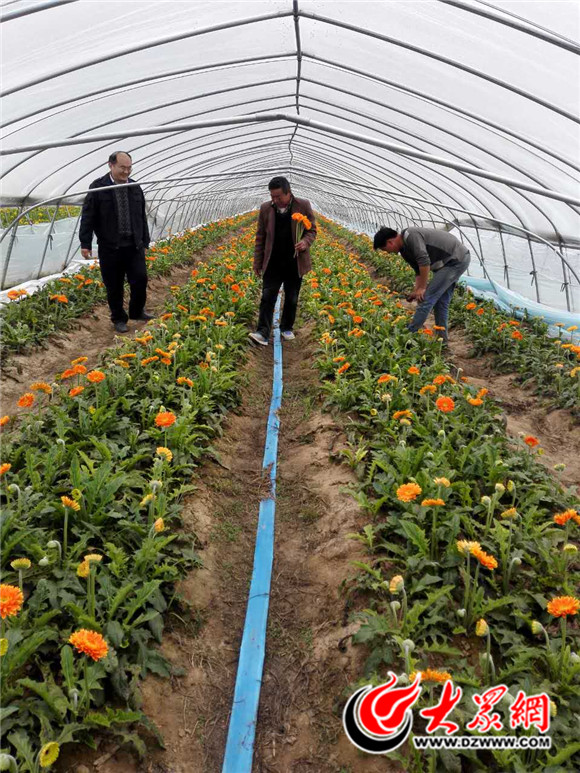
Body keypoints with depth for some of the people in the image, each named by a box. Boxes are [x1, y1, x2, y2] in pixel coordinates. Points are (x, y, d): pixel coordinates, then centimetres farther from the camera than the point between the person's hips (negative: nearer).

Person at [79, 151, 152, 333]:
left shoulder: (135, 187, 9)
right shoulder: (98, 187, -4)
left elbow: (142, 217, 16)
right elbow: (88, 217, -4)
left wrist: (145, 241, 16)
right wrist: (85, 243, -7)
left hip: (134, 246, 3)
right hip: (110, 248, -3)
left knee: (140, 279, -1)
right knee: (114, 286, 5)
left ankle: (137, 311, 23)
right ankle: (119, 318, 21)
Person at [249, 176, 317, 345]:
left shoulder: (303, 206, -4)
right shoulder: (265, 208, 2)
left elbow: (312, 230, 3)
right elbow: (260, 237, 7)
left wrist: (305, 242, -20)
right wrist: (257, 263, 5)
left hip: (295, 263, 0)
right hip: (273, 263, 1)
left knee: (291, 299, 10)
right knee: (267, 298, -6)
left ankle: (287, 329, 28)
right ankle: (263, 334, -9)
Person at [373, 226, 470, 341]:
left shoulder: (411, 236, -19)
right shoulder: (404, 249, 12)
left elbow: (424, 261, -25)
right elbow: (419, 271, 15)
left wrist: (422, 288, -18)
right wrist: (417, 291, 2)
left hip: (456, 259, -10)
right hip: (454, 260, 10)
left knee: (428, 297, -10)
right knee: (441, 302, 11)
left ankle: (409, 334, -5)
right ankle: (442, 339, 16)